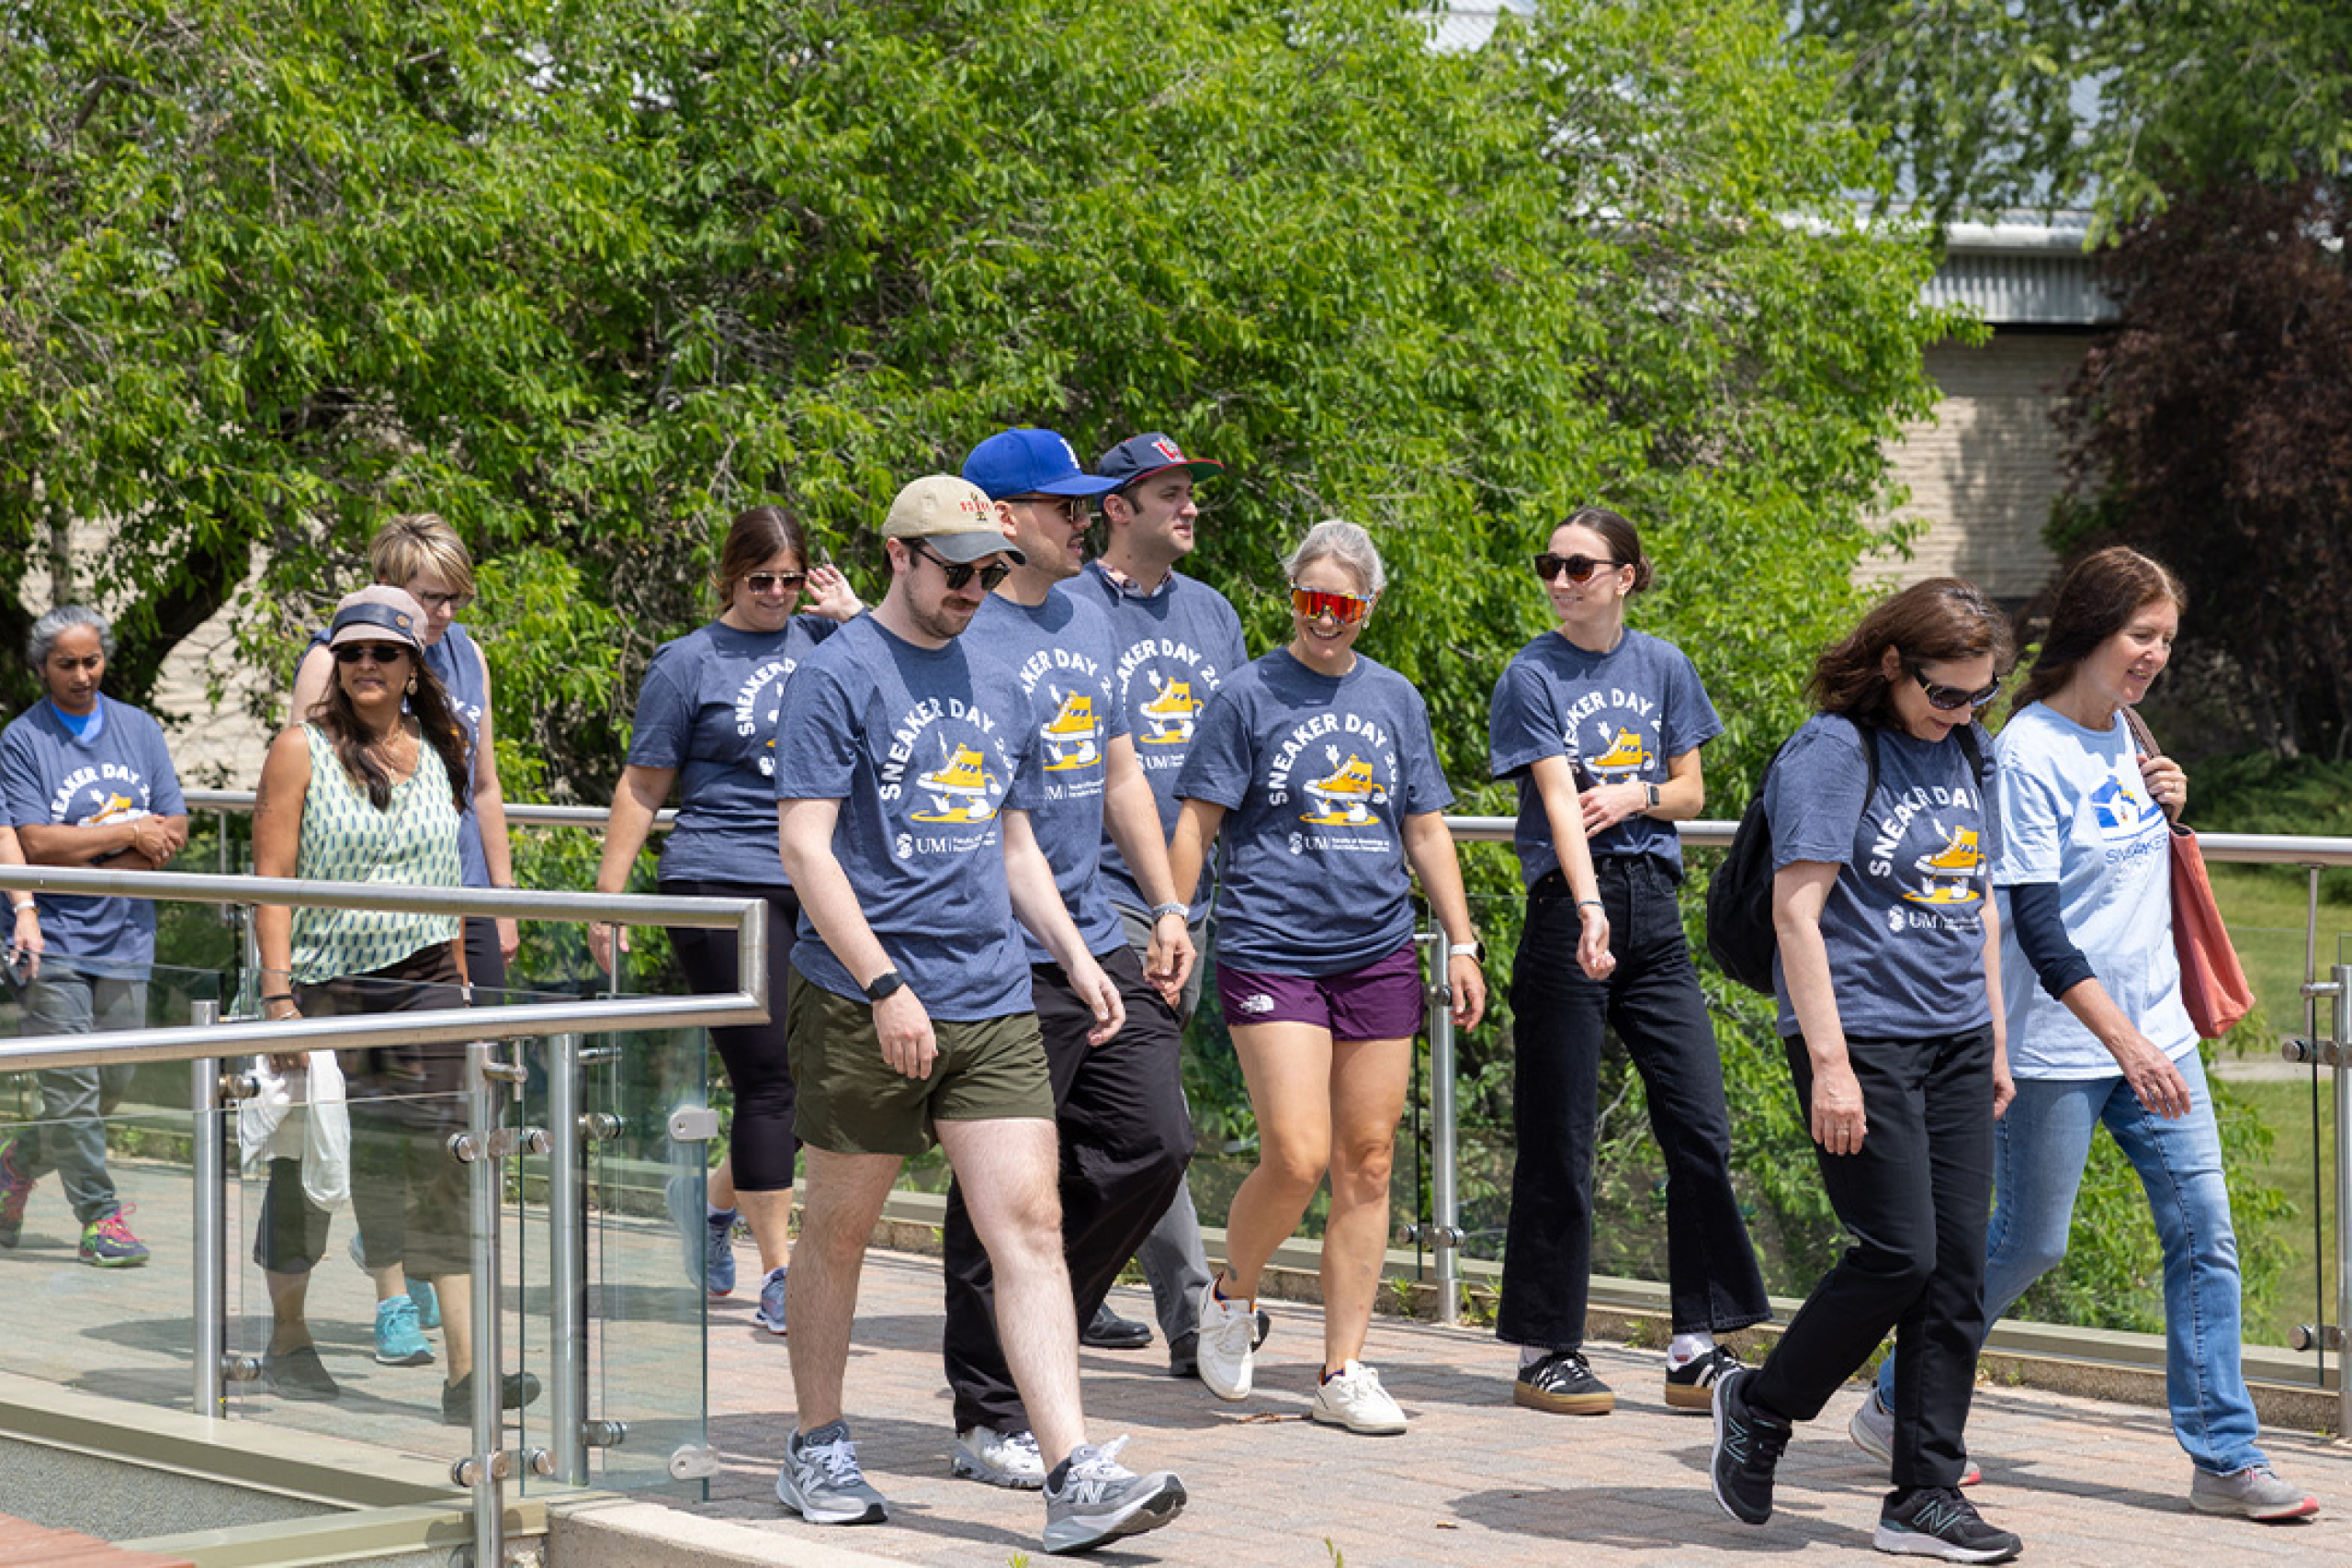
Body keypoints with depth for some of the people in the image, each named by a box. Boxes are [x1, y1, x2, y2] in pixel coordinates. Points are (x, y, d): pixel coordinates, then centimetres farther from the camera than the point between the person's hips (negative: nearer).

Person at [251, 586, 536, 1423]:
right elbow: (272, 880, -6)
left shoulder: (438, 756, 11)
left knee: (445, 1162, -6)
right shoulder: (303, 750, -1)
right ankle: (287, 1339, 27)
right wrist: (277, 993, -15)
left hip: (422, 982, 3)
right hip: (322, 980, -3)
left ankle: (468, 1373, -10)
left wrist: (461, 990, 18)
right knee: (305, 1161, 6)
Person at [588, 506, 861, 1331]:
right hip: (722, 884, -5)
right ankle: (778, 1277, -3)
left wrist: (851, 612, 0)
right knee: (768, 1080, -8)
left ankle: (713, 1199, 32)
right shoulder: (690, 663, 2)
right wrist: (607, 900, -3)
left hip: (819, 890, 5)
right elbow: (641, 789, 2)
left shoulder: (823, 641, 12)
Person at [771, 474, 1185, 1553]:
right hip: (865, 1006, -5)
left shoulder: (995, 688, 16)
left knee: (1030, 1228, -5)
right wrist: (885, 985, -17)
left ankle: (1074, 1478, -11)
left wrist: (1075, 956, 13)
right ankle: (817, 1454, 24)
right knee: (840, 1230, 8)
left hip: (993, 1007, 5)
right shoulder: (841, 676, -5)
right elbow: (805, 845, -11)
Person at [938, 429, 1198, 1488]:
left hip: (1102, 945, 8)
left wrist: (1166, 907, 18)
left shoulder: (1088, 625, 16)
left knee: (1154, 1142, 6)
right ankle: (992, 1419, 9)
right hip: (1007, 962, -8)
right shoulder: (963, 635, -11)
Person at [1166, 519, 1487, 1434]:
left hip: (1378, 956, 5)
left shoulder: (1394, 699, 12)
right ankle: (1230, 1296, 15)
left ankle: (1343, 1373, 10)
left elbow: (1425, 829, 17)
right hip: (1270, 952, -5)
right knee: (1296, 1159, -14)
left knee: (1366, 1164, 3)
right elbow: (1195, 826, -1)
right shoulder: (1248, 698, -1)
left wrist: (1461, 944, 12)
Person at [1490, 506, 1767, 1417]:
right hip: (1568, 909, -4)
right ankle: (1546, 1352, 9)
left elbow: (1691, 792, 14)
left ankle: (1696, 1351, 8)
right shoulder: (1533, 677, -3)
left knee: (1700, 1128, 0)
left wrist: (1637, 796, -9)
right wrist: (1591, 914, -28)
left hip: (1654, 912, 4)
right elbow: (1560, 800, -16)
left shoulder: (1662, 667, 10)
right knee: (1560, 1143, -1)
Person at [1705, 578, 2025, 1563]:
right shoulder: (1833, 752, -9)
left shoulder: (1965, 754, 14)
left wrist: (1995, 1041, 20)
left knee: (1956, 1267, 3)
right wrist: (1829, 1063, -19)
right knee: (1898, 1255, -10)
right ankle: (1760, 1406, 13)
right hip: (1863, 1037, -7)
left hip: (1954, 1040, 7)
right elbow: (1796, 910, -14)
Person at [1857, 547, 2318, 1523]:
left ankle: (2225, 1456, 5)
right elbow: (2038, 929, -20)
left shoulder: (2122, 734, 9)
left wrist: (2168, 811, 2)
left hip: (2155, 1036, 7)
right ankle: (1895, 1409, 20)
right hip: (2061, 1048, -7)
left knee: (2204, 1235, 0)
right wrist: (2125, 1043, -26)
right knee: (2026, 1246, 2)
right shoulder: (2030, 753, -15)